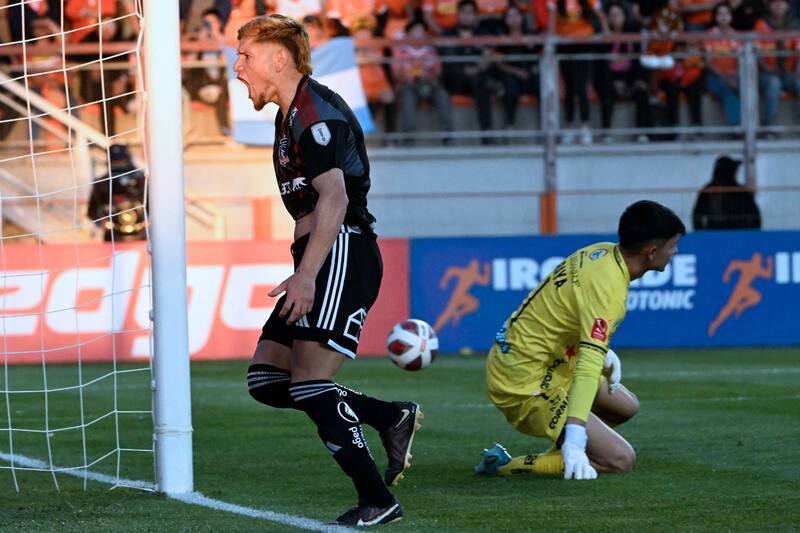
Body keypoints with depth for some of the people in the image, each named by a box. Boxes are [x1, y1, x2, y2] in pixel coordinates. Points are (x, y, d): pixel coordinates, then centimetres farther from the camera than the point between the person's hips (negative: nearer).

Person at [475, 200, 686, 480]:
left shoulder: (602, 252, 1)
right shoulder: (608, 290, -26)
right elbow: (588, 368, -35)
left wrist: (604, 353, 7)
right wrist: (574, 443, -40)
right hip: (524, 386, -10)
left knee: (626, 406, 21)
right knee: (621, 459, -13)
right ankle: (505, 466, -10)